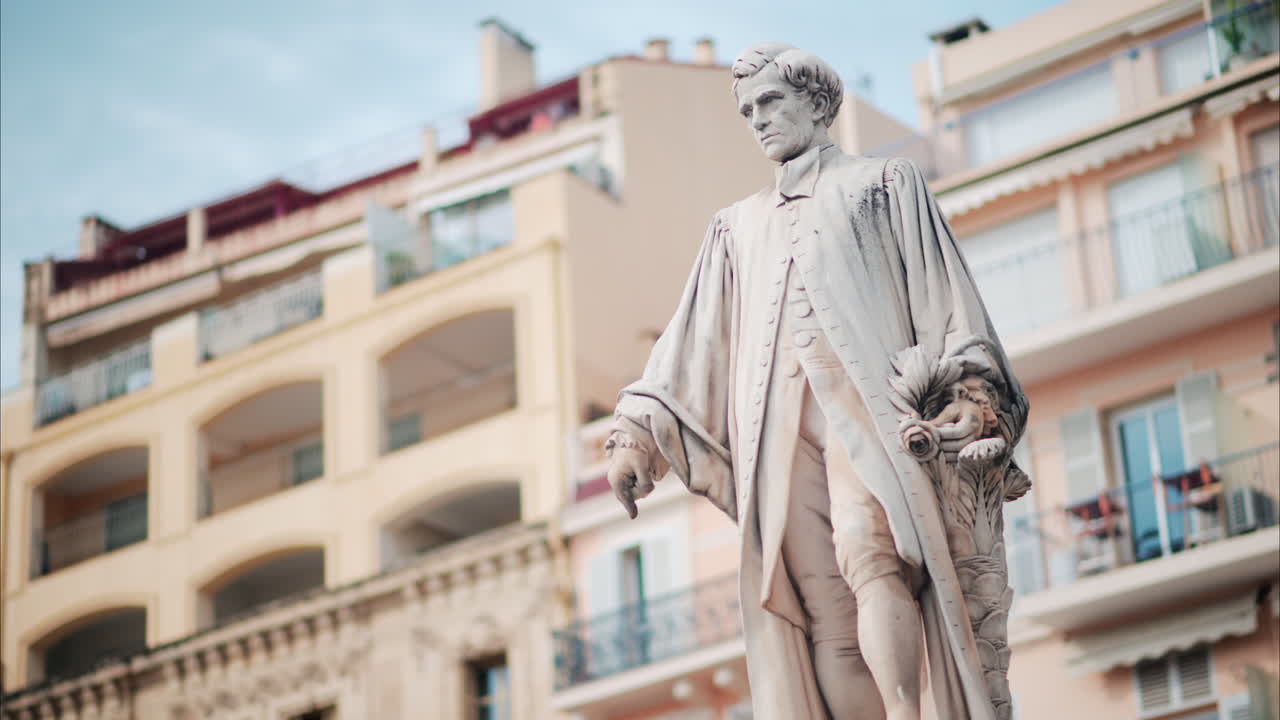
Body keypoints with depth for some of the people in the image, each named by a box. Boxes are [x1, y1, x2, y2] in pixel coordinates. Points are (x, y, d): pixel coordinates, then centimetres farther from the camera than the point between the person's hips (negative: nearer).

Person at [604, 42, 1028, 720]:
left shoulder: (884, 183, 18)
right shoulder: (737, 226, 28)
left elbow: (944, 293, 8)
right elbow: (691, 339, 22)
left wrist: (970, 392, -8)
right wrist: (638, 429, 9)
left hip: (865, 398, -4)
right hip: (780, 427, 4)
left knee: (868, 552, -29)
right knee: (819, 605, -9)